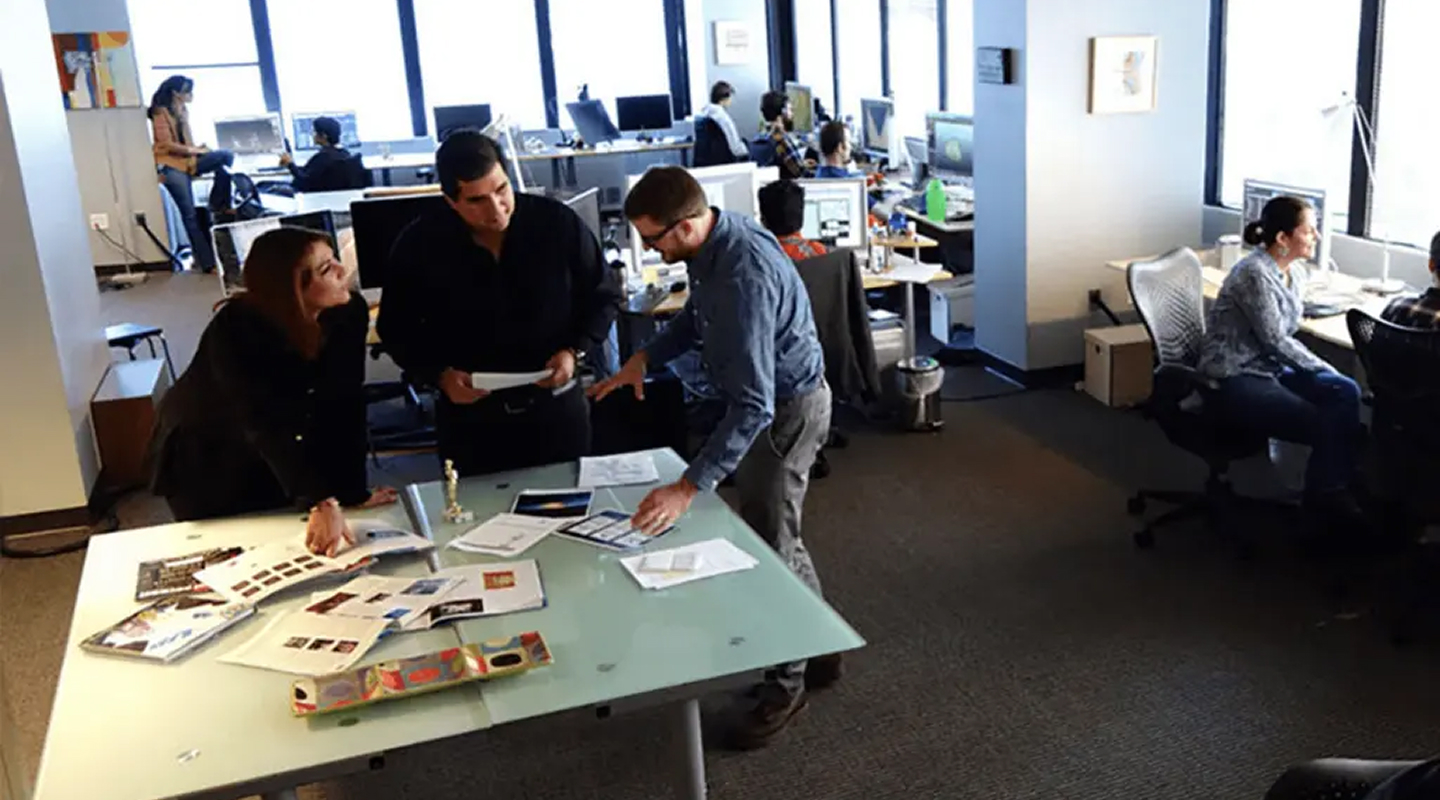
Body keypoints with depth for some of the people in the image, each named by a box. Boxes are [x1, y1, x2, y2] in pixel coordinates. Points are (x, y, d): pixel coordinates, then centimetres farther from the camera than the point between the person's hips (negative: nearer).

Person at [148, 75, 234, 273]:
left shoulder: (183, 110, 13)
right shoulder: (161, 112, -9)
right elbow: (167, 144, -14)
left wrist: (197, 149, 0)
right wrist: (193, 150, -10)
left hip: (188, 160, 7)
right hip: (171, 165, -7)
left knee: (226, 156, -17)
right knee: (190, 214, -9)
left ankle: (218, 205, -5)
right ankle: (207, 262, -5)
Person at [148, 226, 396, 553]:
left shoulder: (348, 312, -21)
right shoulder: (236, 329, -35)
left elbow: (345, 409, -18)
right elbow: (267, 425, -44)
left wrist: (352, 492, -24)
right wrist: (322, 503, -54)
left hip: (281, 458, 4)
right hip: (203, 460, -4)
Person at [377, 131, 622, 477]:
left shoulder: (558, 223, -12)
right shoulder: (419, 245, -10)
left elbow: (603, 296, 2)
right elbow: (397, 329, 2)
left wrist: (575, 352, -13)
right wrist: (439, 375, -13)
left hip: (556, 406, 0)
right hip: (469, 416, 0)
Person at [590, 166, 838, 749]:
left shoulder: (744, 278, -36)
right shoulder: (714, 239, -6)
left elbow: (753, 406, -38)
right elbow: (697, 316, 14)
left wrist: (688, 488, -40)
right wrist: (644, 358, 0)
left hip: (786, 408, -10)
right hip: (771, 396, 10)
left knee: (766, 544, 2)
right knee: (772, 530, 20)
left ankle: (784, 684, 22)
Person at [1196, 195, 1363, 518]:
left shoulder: (1295, 272, 7)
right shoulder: (1254, 273, -21)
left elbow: (1284, 338, 12)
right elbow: (1275, 341, -19)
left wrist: (1321, 370, -2)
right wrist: (1325, 369, -9)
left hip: (1271, 366, 8)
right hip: (1235, 378, -8)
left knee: (1345, 392, -13)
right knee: (1321, 422, -17)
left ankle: (1338, 485, -4)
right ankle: (1323, 491, 7)